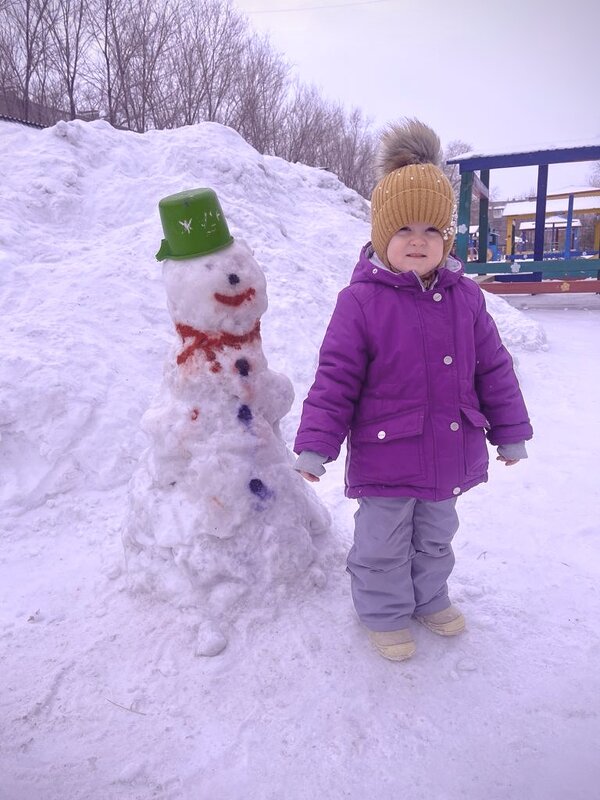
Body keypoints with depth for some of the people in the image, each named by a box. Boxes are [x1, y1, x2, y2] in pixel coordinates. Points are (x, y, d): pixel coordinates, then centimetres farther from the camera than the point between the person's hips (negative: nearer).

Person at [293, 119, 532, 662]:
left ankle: (430, 598, 49)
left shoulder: (464, 297, -2)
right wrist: (315, 446, -14)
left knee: (436, 537, 25)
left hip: (448, 453, 5)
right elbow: (336, 378, -13)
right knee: (384, 545, 14)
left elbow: (493, 369, 6)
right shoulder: (361, 301, -15)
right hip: (385, 456, -4)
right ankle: (386, 613, 39)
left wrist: (511, 432, 11)